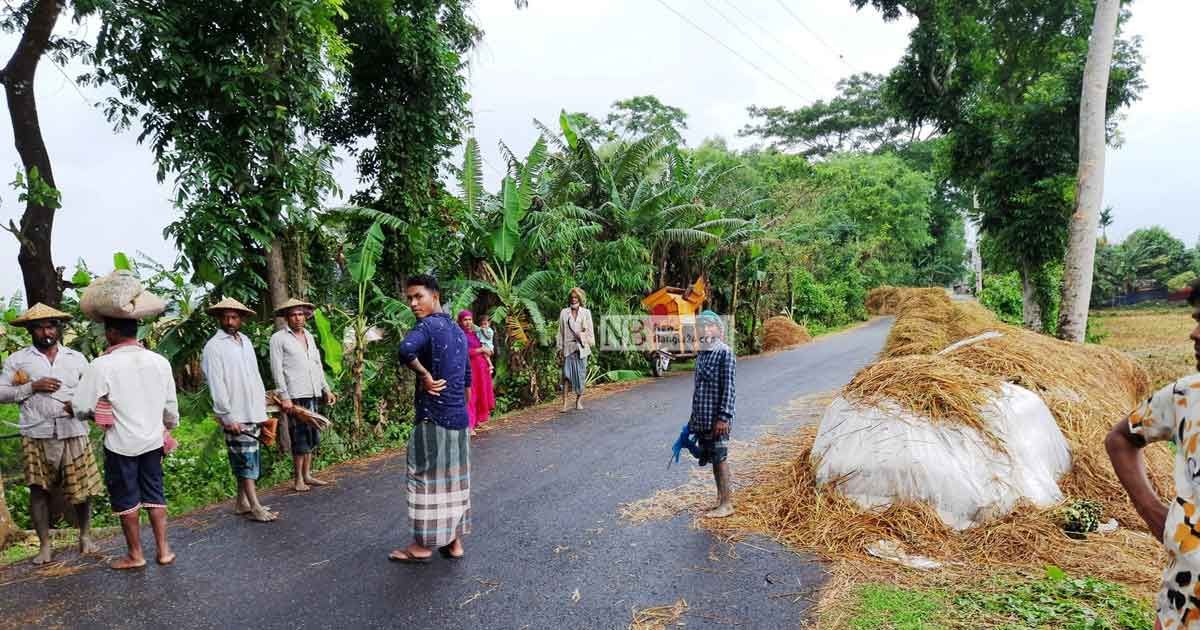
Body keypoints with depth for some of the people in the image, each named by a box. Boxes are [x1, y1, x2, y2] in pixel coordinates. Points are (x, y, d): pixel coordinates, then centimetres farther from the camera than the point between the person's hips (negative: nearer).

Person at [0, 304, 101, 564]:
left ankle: (85, 536, 21)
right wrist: (32, 387, -11)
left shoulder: (76, 358, 11)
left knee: (82, 487, 4)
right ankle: (45, 545, 17)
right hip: (36, 435, 0)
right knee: (39, 490, 5)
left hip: (73, 433, 1)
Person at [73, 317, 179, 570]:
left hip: (121, 444, -4)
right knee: (154, 494, 15)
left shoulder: (102, 365, -17)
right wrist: (169, 428, 22)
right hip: (153, 440, 4)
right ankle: (163, 549, 19)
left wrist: (95, 413, 9)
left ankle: (135, 554, 23)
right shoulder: (160, 362, -3)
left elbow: (81, 408, -13)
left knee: (126, 499, 11)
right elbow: (171, 406, 6)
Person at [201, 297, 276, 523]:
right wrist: (227, 416, -15)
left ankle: (242, 502, 22)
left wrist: (263, 404, 14)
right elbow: (216, 385, -12)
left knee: (246, 460, 12)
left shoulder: (246, 341, 14)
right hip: (236, 415, -7)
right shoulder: (214, 346, -7)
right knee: (246, 460, -4)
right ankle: (255, 507, 1)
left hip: (254, 412, 7)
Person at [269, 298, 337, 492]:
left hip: (312, 394, 6)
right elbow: (276, 369, -6)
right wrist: (284, 396, -12)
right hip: (295, 395, -6)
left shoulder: (309, 336, 18)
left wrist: (326, 389, 16)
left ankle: (307, 475, 19)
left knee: (311, 436, 9)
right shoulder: (278, 338, -1)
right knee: (300, 438, -4)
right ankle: (298, 479, 6)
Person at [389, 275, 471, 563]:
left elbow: (406, 349, -36)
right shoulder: (458, 330, 14)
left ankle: (423, 544, 14)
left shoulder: (428, 325, -13)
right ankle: (454, 541, 22)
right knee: (455, 478, 14)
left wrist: (425, 376, -21)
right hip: (459, 417, 8)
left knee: (427, 478, 4)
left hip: (433, 417, -8)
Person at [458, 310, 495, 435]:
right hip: (469, 368, -8)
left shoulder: (474, 334, 16)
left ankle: (476, 420, 20)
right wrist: (481, 350, -10)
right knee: (470, 396, -10)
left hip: (481, 368, 8)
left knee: (481, 394, 10)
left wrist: (489, 364, 7)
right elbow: (465, 352, -17)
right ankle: (468, 425, -10)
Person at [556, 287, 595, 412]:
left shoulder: (586, 313, 8)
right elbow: (560, 331, 8)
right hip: (568, 347, -1)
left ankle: (579, 401, 17)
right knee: (566, 374, -8)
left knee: (581, 373, 4)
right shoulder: (564, 312, 8)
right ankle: (564, 403, -7)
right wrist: (560, 348, 4)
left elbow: (590, 331, 11)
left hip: (581, 347, 1)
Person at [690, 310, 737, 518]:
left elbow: (728, 388, -16)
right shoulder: (702, 354, 12)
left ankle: (726, 504, 8)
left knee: (720, 459, -1)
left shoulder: (725, 353, -12)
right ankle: (720, 498, 25)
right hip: (702, 418, 8)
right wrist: (694, 417, 20)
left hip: (717, 418, -8)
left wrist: (724, 417, -19)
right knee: (712, 459, 14)